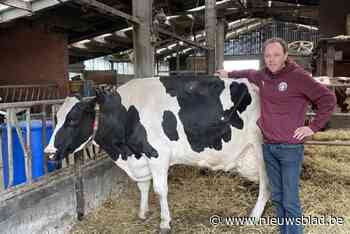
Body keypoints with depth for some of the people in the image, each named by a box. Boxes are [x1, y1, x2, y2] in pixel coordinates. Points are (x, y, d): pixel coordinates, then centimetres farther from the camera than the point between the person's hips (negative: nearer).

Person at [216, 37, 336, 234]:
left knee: (290, 201, -3)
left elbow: (328, 99, -10)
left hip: (290, 148, -6)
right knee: (277, 197, 16)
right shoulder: (263, 76, 7)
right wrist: (229, 74, 35)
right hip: (268, 147, 6)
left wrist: (313, 127, -10)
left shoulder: (298, 76, -12)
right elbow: (249, 73, 31)